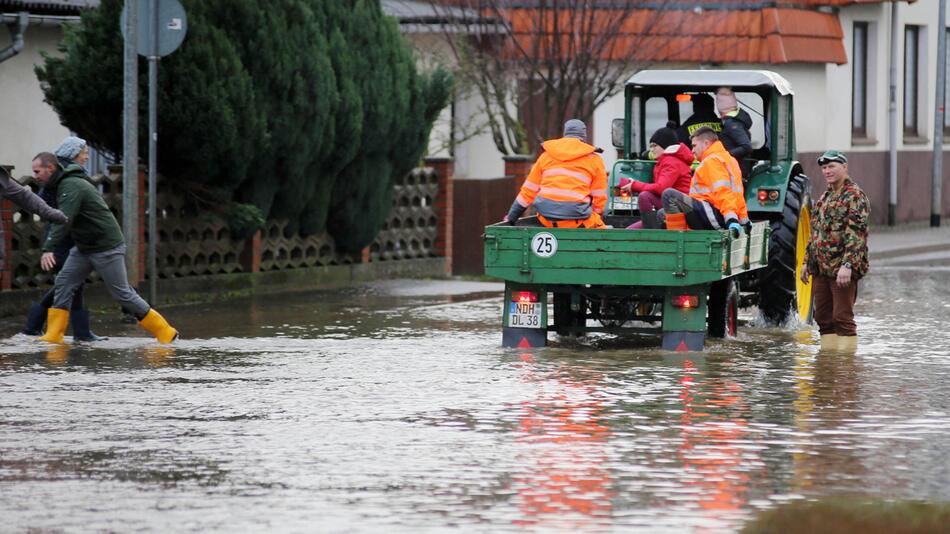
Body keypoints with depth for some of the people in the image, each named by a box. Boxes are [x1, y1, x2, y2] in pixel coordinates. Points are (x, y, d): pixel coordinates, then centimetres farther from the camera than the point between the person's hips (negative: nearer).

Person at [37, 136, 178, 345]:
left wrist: (48, 248, -40)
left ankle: (165, 333, 5)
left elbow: (64, 220, -33)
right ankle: (54, 335, -6)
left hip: (107, 248, -10)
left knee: (122, 293, -4)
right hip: (84, 248, 10)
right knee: (63, 285, -2)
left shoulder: (71, 186, -20)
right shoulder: (66, 183, 12)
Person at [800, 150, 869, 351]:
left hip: (842, 268, -9)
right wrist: (807, 262, 21)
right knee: (824, 317, 10)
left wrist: (847, 265, -26)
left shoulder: (855, 197, -9)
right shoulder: (824, 198, 19)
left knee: (842, 317, -9)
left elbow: (856, 236, -18)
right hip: (821, 270, 9)